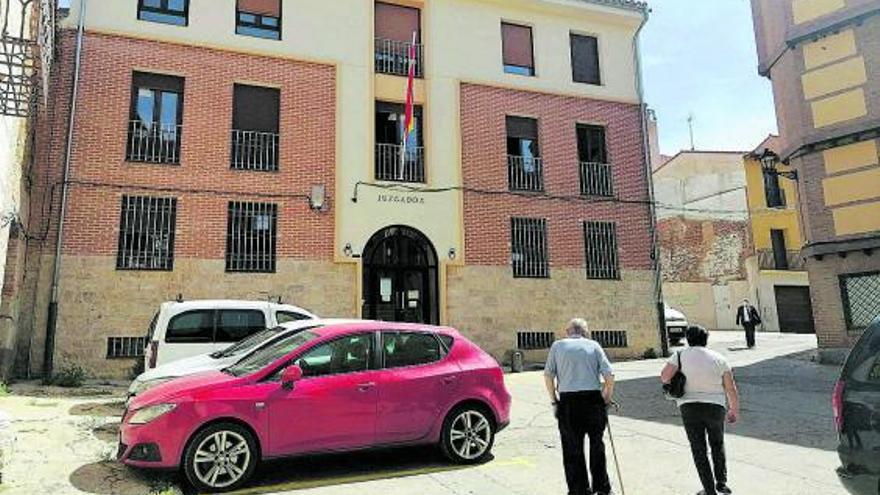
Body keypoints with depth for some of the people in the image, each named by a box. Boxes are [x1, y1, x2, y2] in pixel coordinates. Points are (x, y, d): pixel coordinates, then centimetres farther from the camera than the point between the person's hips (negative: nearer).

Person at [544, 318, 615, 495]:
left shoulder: (558, 346, 7)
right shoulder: (593, 345, 7)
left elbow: (548, 376, 3)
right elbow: (609, 375, 1)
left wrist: (554, 399, 12)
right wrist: (607, 398, 13)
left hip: (568, 401, -1)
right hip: (593, 399, 1)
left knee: (572, 449, 9)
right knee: (597, 445, 18)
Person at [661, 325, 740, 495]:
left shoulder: (681, 355, -1)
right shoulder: (719, 358, 5)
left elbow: (664, 376, -13)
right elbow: (731, 389, 4)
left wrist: (674, 382, 8)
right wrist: (735, 411, 16)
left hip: (689, 407, -2)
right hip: (716, 406, 2)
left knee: (699, 449, 8)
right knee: (717, 444, 25)